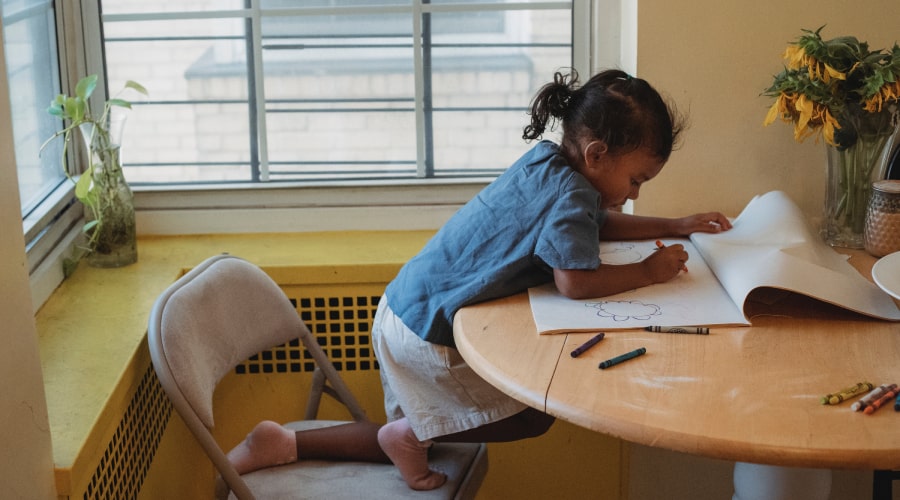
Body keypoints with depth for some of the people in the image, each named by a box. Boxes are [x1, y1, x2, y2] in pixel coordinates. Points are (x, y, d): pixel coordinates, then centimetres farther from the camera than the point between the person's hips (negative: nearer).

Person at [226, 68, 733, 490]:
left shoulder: (547, 162, 8)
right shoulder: (569, 192, -21)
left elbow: (599, 222, 23)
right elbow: (575, 281, -32)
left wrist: (675, 226, 17)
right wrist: (648, 271, -17)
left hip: (405, 307, 9)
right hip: (429, 333, -9)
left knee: (409, 439, 23)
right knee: (535, 414, 4)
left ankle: (284, 444, 16)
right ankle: (410, 434, 4)